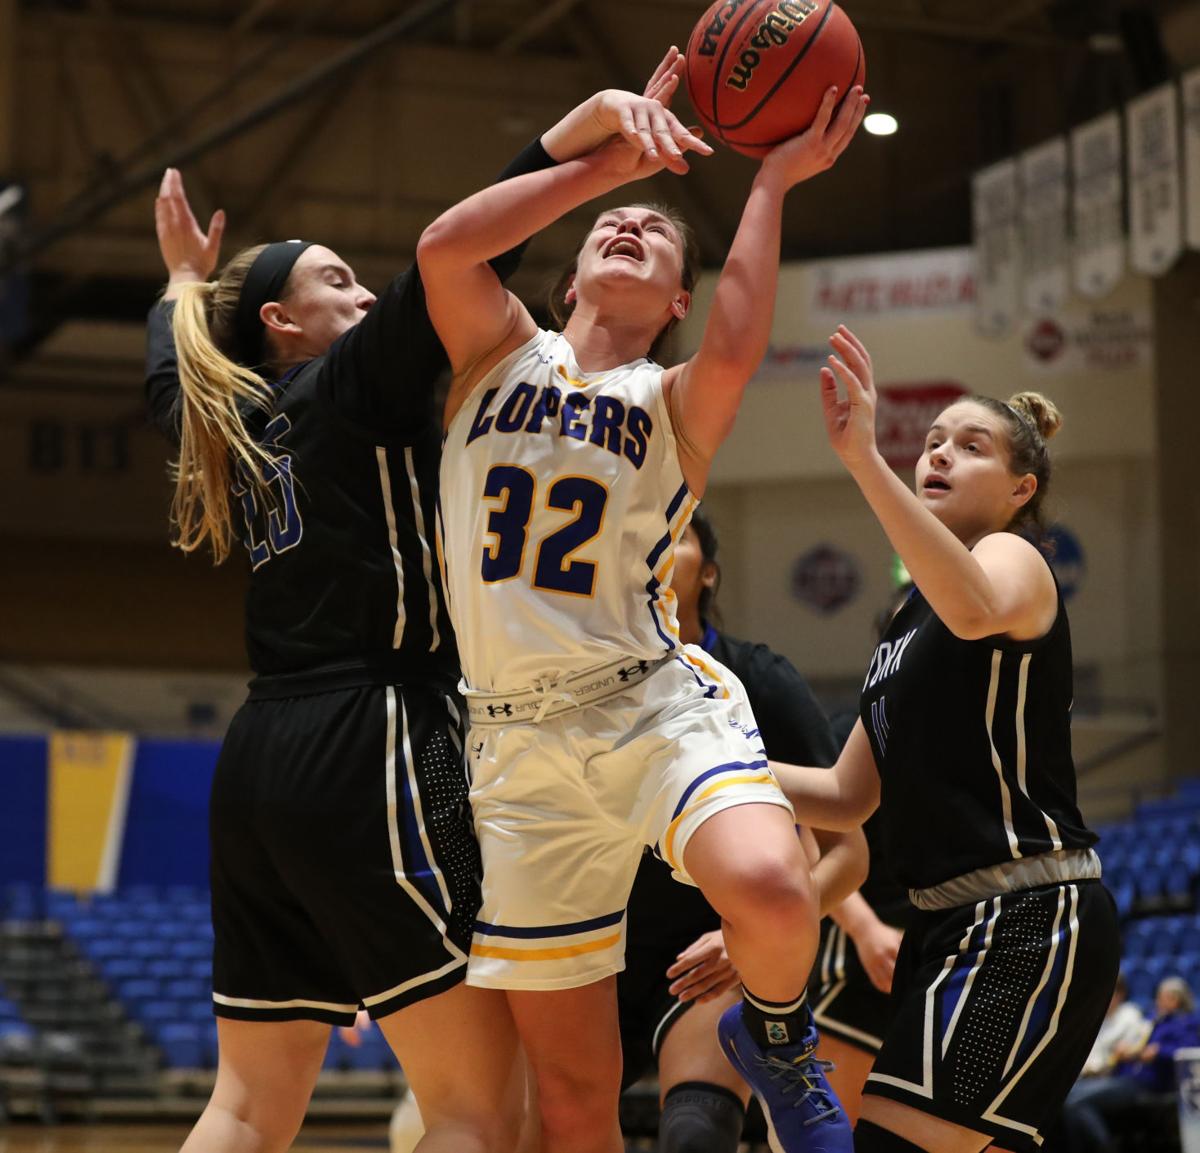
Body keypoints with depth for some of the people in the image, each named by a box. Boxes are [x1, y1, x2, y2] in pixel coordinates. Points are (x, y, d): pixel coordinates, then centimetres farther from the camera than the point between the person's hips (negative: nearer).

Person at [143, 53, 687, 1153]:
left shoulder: (233, 419, 18)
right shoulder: (357, 382, -2)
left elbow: (167, 377, 42)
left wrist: (185, 283, 58)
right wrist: (576, 133, -27)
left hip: (263, 762, 9)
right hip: (369, 748, -9)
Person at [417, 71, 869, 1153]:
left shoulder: (675, 404, 8)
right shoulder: (502, 354, 13)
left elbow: (733, 353, -17)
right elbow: (444, 246, -7)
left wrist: (772, 183, -10)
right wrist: (609, 158, -8)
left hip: (658, 701, -1)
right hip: (520, 745, 1)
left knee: (769, 889, -34)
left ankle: (775, 1032, 1)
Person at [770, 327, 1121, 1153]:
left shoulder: (1016, 557, -3)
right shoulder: (914, 619, 23)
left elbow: (978, 611, -32)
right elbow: (850, 796, 23)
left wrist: (864, 460, -38)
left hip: (1029, 921, -10)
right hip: (956, 922, 10)